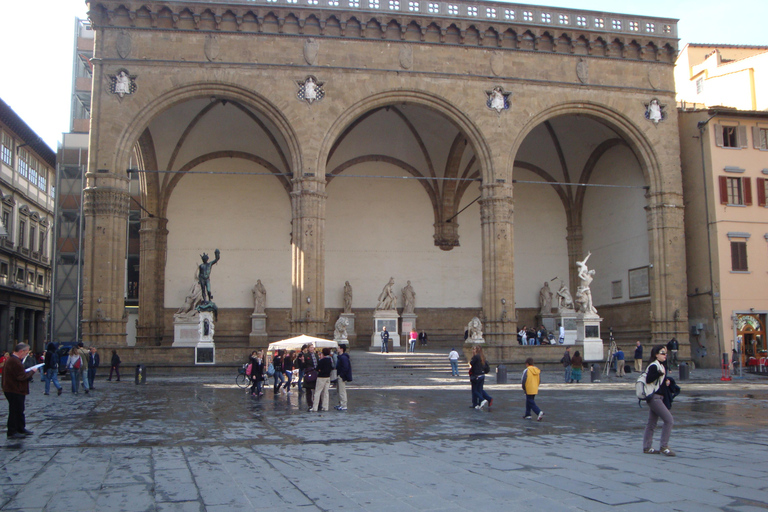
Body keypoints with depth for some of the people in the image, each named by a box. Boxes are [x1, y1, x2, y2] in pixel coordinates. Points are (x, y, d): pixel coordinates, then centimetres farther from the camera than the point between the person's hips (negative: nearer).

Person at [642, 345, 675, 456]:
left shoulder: (662, 365, 16)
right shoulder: (654, 366, -14)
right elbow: (648, 380, -24)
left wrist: (667, 381, 5)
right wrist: (660, 373, -30)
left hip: (658, 397, 10)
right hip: (654, 396, -10)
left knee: (652, 423, 12)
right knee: (669, 420, -13)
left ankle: (647, 448, 17)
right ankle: (664, 446, -8)